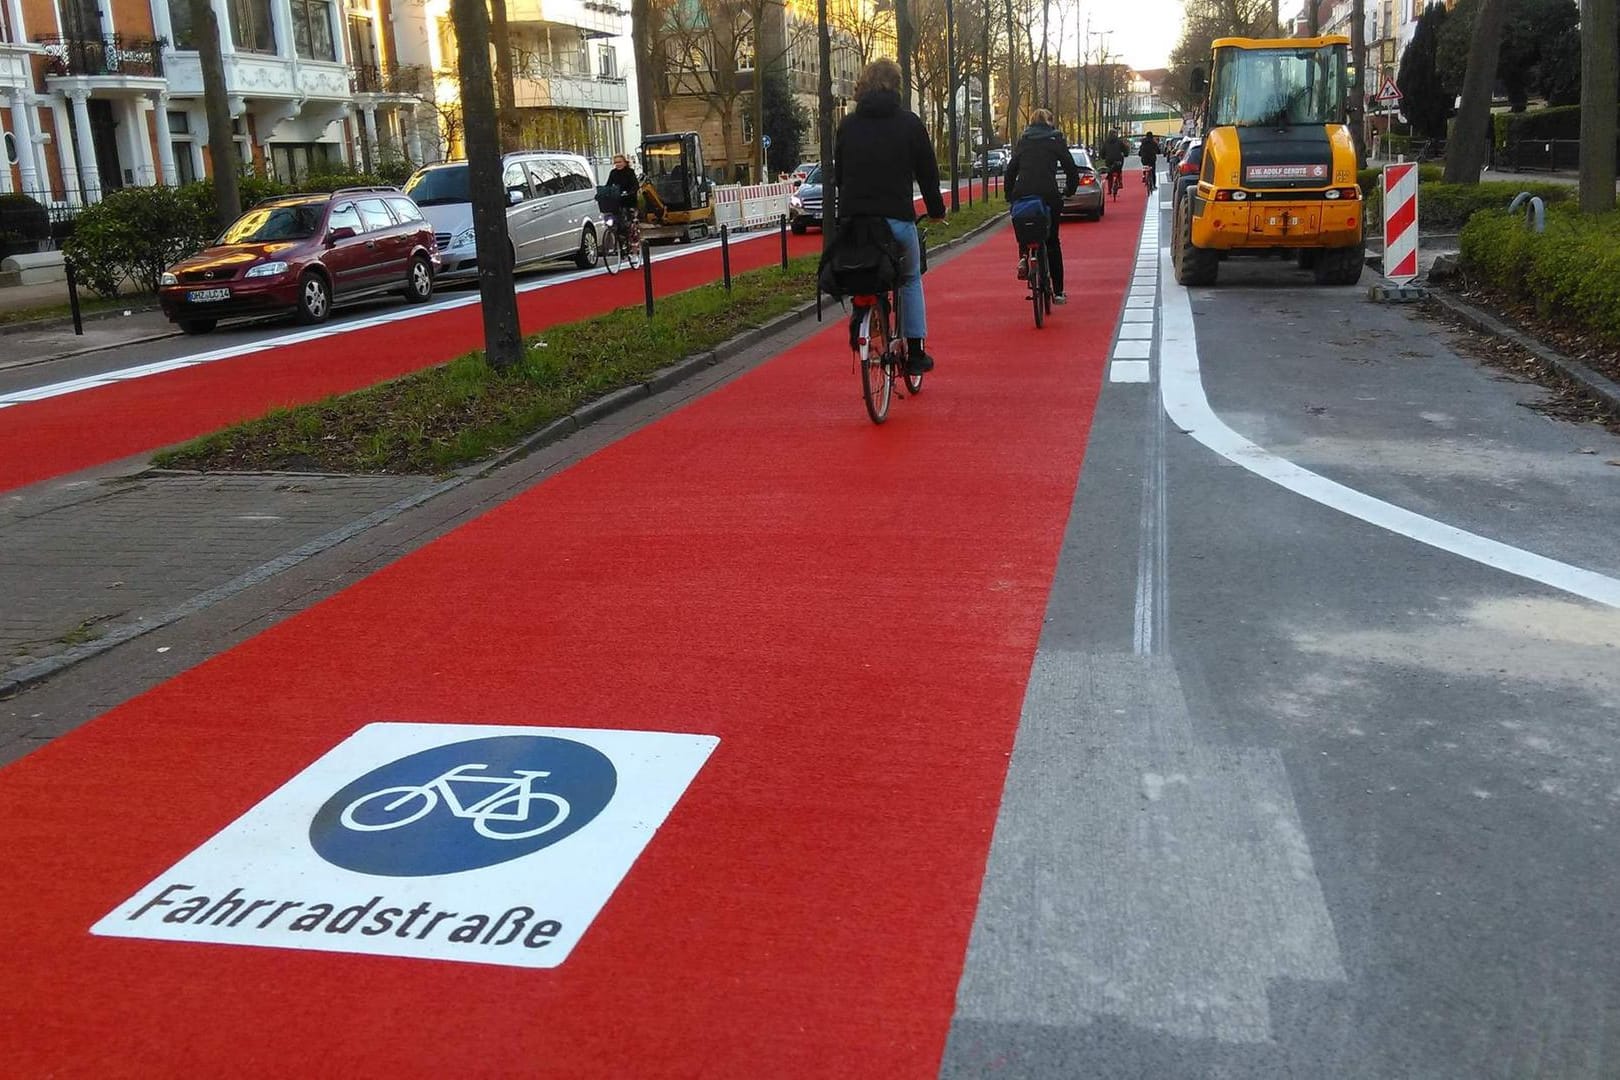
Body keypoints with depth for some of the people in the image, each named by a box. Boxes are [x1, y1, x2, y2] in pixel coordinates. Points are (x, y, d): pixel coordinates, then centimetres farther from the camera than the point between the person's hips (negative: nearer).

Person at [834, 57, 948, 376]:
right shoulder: (908, 122, 0)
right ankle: (915, 353, 12)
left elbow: (838, 173, 14)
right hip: (897, 218, -2)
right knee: (911, 280, 14)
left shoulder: (848, 124, 8)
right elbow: (927, 171, 4)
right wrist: (936, 209, 17)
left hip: (853, 218, 2)